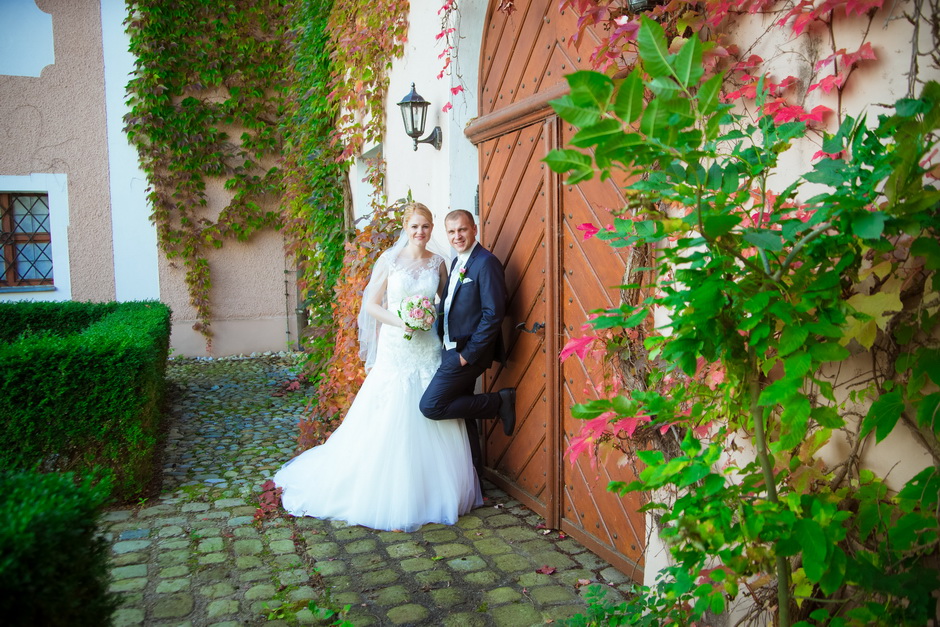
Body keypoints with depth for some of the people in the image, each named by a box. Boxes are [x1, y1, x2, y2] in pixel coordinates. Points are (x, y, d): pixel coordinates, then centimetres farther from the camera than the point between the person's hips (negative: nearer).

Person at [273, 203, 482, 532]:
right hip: (395, 349, -3)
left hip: (428, 350, 3)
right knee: (391, 422, -1)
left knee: (432, 424, 5)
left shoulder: (438, 263, 8)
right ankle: (390, 499, 12)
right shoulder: (389, 260, -1)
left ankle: (432, 493, 21)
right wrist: (400, 322, -16)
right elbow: (371, 305, -1)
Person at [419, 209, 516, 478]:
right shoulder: (457, 262, 13)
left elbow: (494, 314, -22)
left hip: (467, 351, -9)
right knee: (459, 406, 17)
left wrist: (469, 354, -20)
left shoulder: (486, 262, -16)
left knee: (431, 406, -10)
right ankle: (473, 467, 32)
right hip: (453, 350, 9)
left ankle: (498, 402, 1)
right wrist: (442, 339, 4)